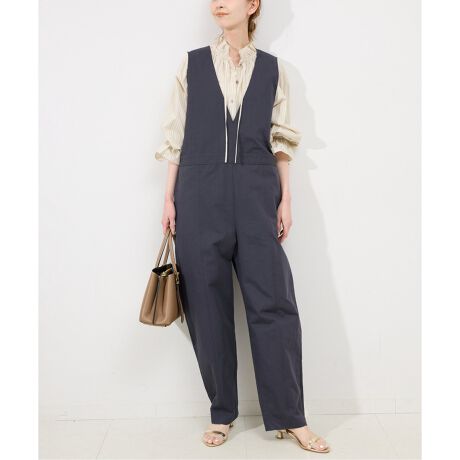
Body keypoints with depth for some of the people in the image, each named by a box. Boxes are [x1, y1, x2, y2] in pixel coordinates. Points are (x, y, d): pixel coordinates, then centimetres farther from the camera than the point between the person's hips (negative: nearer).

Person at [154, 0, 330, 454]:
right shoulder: (192, 63, 11)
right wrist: (169, 200, 3)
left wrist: (286, 199, 4)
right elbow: (176, 137, 8)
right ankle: (222, 413, 18)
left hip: (256, 194, 0)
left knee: (273, 302, -4)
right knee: (208, 305, 3)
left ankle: (290, 418, 9)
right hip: (200, 194, 0)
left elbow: (280, 140, 11)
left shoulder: (271, 68, 12)